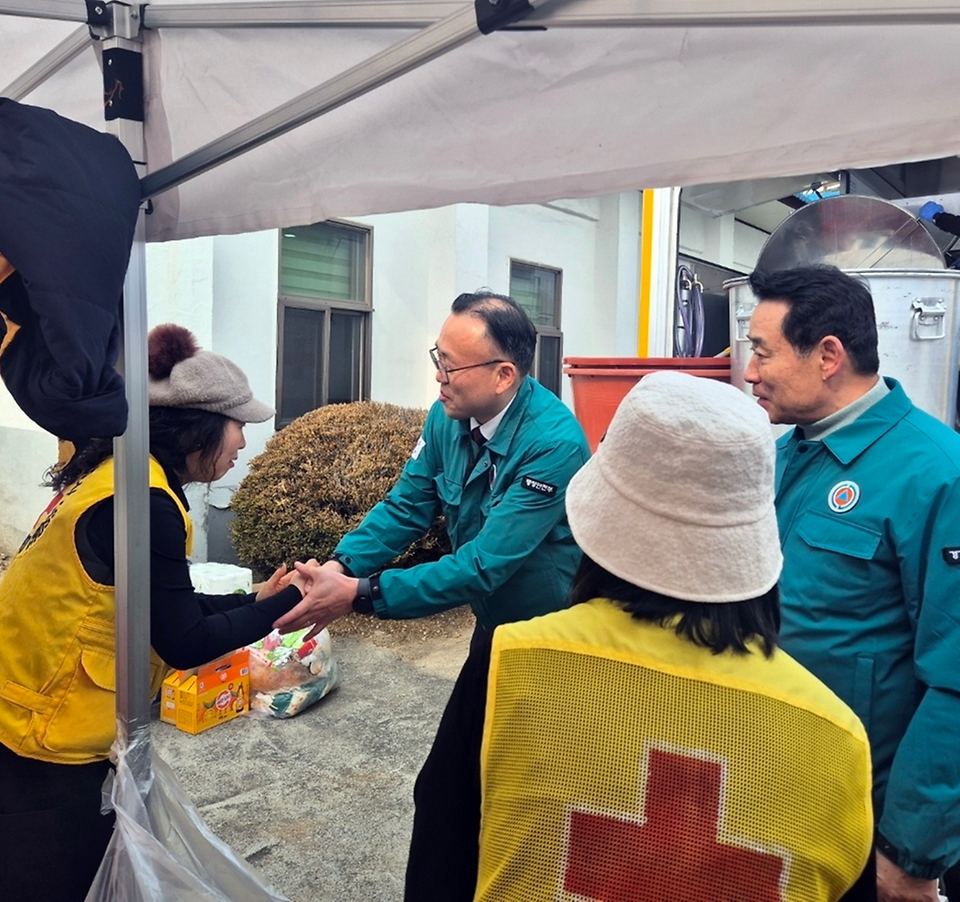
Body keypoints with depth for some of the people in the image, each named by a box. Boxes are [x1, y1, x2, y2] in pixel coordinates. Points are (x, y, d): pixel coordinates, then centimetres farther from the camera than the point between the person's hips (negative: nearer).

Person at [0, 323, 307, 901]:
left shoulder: (122, 472, 5)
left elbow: (161, 608, 10)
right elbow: (183, 644, -21)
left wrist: (257, 600, 7)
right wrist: (288, 602, -12)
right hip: (47, 741, -9)